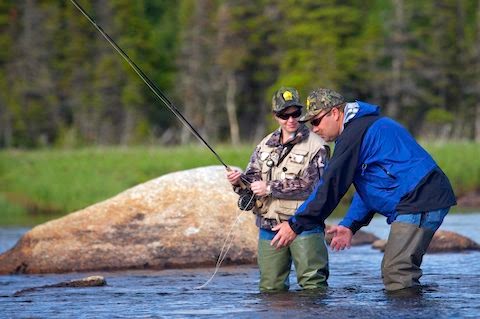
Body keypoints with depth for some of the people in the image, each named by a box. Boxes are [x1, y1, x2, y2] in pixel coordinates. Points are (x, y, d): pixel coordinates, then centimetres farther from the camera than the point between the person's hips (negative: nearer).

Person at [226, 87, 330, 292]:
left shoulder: (315, 146, -4)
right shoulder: (266, 145, 15)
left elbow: (310, 185, -15)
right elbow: (253, 179, 13)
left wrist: (270, 188, -16)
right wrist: (239, 182, -11)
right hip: (269, 226, 5)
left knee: (313, 284, -7)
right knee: (270, 288, 7)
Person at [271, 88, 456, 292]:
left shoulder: (354, 133, -10)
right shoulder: (365, 126, 24)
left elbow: (331, 186, -13)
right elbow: (369, 187, 28)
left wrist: (295, 225, -8)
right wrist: (350, 225, 19)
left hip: (419, 202, -11)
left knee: (397, 275, -14)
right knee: (399, 272, 13)